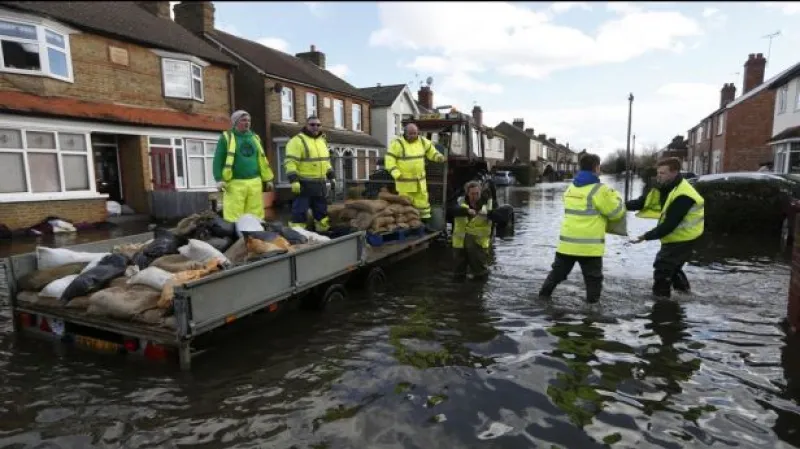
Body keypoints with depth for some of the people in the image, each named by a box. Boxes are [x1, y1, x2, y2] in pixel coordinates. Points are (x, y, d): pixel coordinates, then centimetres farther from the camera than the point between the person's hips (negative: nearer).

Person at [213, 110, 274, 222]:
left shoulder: (255, 138, 17)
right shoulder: (226, 137, 2)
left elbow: (262, 160, 21)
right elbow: (218, 160, -2)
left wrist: (268, 179, 18)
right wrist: (219, 180, -11)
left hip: (255, 183, 5)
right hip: (235, 184, -5)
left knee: (255, 216, 9)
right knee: (234, 217, -5)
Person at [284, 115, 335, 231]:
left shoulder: (322, 140, 16)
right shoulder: (297, 141, -9)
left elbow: (326, 161, 25)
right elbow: (290, 162, -16)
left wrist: (331, 177, 19)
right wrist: (294, 181, -24)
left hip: (320, 185, 8)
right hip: (304, 184, -7)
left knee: (322, 212, 15)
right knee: (300, 213, -5)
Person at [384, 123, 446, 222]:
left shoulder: (422, 141, 5)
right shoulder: (398, 143, -11)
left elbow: (430, 151, 22)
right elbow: (390, 159, -13)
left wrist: (438, 156, 2)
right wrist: (396, 174, -23)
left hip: (420, 181, 5)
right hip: (404, 181, -5)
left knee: (422, 200, 12)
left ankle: (425, 221, 23)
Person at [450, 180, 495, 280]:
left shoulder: (488, 202, -1)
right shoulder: (461, 201, -1)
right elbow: (453, 210, -22)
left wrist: (488, 213, -33)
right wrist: (467, 210, -39)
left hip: (480, 241, -1)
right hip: (461, 241, 2)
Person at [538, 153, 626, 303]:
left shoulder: (570, 188, 10)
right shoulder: (599, 189, -11)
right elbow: (617, 212, -4)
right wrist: (615, 196, 14)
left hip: (568, 242, 6)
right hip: (589, 245, -6)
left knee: (557, 273, 18)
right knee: (593, 279, 7)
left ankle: (543, 297, 24)